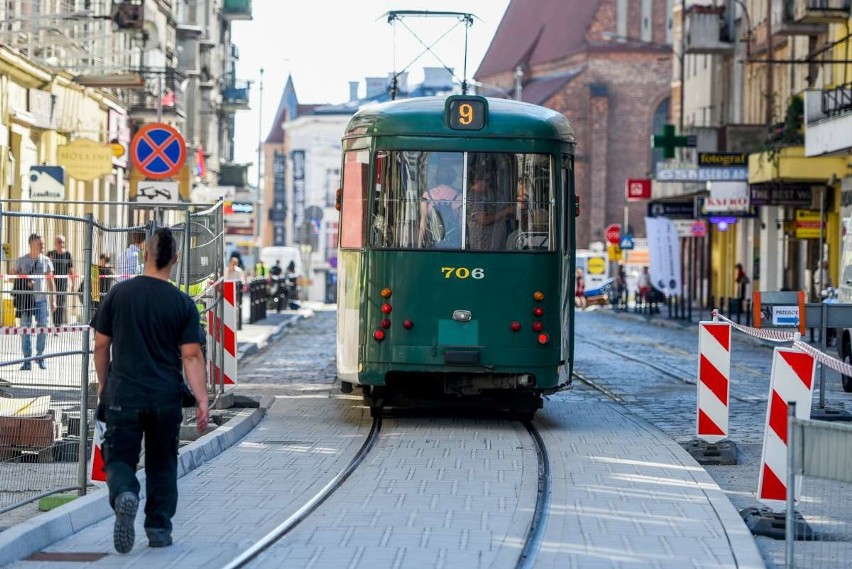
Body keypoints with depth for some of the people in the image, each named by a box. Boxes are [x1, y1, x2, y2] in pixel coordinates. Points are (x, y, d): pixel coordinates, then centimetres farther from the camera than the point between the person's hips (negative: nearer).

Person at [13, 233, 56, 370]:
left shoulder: (46, 260, 6)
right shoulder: (21, 260, 1)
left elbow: (50, 281, 10)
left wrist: (53, 300, 6)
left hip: (42, 299, 1)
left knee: (43, 328, -1)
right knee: (25, 329, 0)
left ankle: (40, 356, 16)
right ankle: (27, 360, 6)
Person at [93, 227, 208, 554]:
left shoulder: (119, 294, -2)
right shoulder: (183, 303, -4)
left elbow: (101, 345, 4)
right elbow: (192, 356, -7)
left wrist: (103, 382, 19)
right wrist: (202, 400, -4)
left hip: (123, 395, -1)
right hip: (166, 398, 1)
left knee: (120, 457, 5)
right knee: (162, 464, 14)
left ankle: (124, 494, -27)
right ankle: (159, 530, 17)